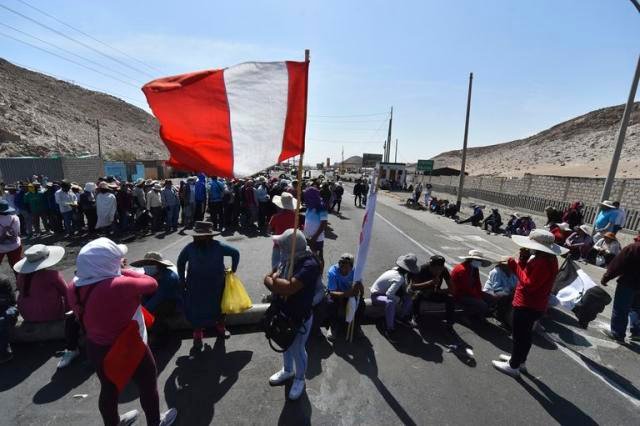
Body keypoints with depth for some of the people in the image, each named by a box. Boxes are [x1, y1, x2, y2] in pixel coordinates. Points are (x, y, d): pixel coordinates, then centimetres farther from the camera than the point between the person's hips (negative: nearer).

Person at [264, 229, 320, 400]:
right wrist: (282, 286, -25)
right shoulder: (287, 258, -9)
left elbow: (289, 288, -38)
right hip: (282, 313, 7)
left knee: (297, 349, 17)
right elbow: (268, 279, -5)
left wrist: (275, 281, -20)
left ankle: (300, 379, 45)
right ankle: (287, 371, 55)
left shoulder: (310, 265, -32)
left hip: (299, 318, -7)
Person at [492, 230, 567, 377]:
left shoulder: (543, 263, -29)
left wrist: (515, 265, -25)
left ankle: (513, 366, 22)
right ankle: (519, 360, 42)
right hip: (533, 305, 10)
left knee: (519, 335, 6)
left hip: (527, 306, -10)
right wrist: (524, 259, -6)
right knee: (525, 334, 24)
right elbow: (528, 275, 6)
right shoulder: (547, 259, 5)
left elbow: (529, 285, -30)